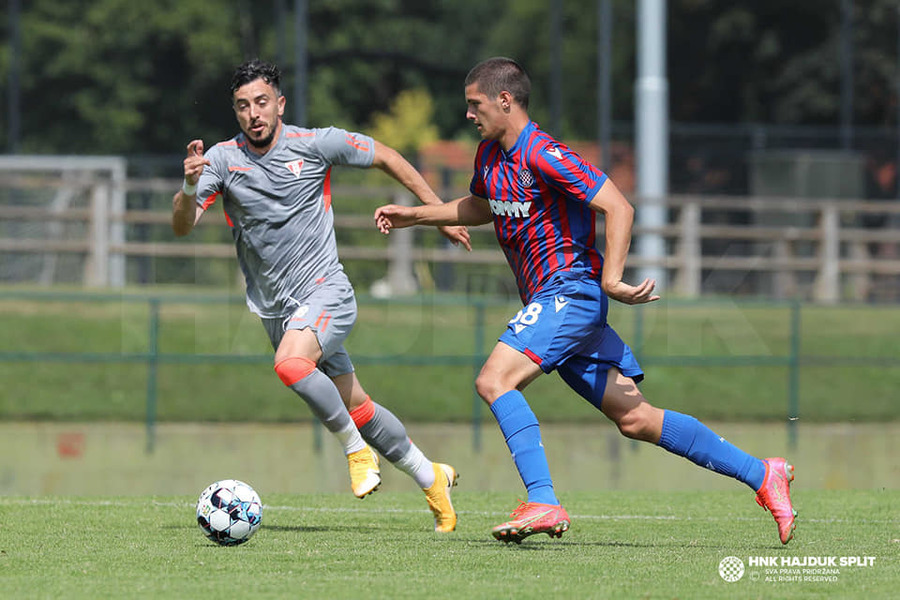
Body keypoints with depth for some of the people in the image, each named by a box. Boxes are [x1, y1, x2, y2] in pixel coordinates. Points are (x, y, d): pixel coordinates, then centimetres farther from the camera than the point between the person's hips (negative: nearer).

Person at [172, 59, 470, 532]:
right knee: (355, 409, 9)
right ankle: (430, 478, 28)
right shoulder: (223, 158, -3)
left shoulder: (315, 144, -8)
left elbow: (385, 157, 5)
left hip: (325, 293, -4)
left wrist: (440, 211, 7)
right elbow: (182, 226, -10)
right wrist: (189, 187, -32)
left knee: (290, 363, -32)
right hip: (275, 309, 4)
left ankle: (357, 449, -12)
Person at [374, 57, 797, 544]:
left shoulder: (543, 156, -15)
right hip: (547, 299, 9)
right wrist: (414, 215, 26)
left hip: (570, 290, -9)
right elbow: (480, 207, 34)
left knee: (494, 380, -22)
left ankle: (543, 504, -27)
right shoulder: (489, 155, 13)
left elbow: (618, 209, -19)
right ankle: (762, 475, 6)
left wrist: (611, 279, -27)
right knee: (636, 419, 3)